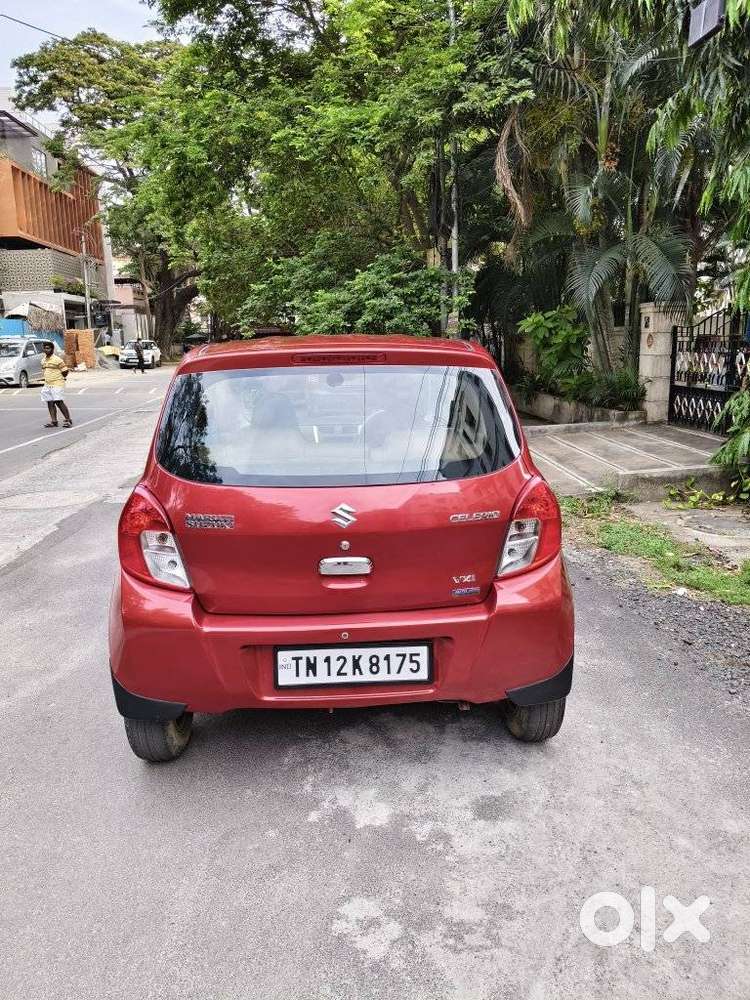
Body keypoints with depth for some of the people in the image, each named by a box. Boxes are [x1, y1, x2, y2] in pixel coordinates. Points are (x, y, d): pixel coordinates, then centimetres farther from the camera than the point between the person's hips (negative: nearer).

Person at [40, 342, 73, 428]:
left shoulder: (57, 359, -9)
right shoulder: (43, 360, 14)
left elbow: (65, 371, -7)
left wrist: (58, 379, 1)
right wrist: (48, 379, 15)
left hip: (57, 384, -8)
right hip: (47, 385, 8)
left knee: (59, 402, -11)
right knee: (50, 403, 5)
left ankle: (68, 420, -3)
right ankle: (53, 421, 9)